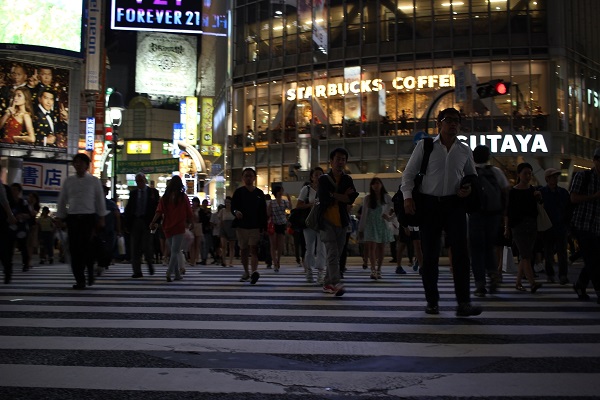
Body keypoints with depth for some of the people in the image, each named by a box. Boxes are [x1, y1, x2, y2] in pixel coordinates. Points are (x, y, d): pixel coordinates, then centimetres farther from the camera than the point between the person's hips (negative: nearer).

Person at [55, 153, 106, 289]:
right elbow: (62, 200, 14)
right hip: (72, 217, 2)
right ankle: (80, 280, 5)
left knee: (85, 247, -12)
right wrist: (59, 218, 10)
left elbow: (100, 200, 7)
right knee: (74, 249, 0)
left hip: (89, 217, -2)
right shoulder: (69, 181, 11)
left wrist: (101, 218, 3)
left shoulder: (94, 181, 5)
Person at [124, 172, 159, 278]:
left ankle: (149, 262, 25)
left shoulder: (153, 192, 3)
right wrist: (128, 223, 0)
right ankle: (137, 271, 7)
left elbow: (157, 208, -1)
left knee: (147, 245, -6)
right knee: (135, 248, 2)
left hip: (147, 222, -3)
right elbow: (128, 209, 10)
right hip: (135, 222, 3)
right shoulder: (133, 193, 11)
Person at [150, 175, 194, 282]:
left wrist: (153, 222, -4)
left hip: (168, 227, 3)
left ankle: (177, 274, 17)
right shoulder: (183, 197, -3)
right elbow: (189, 213, 1)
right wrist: (191, 224, 15)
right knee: (175, 252, -5)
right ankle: (169, 272, -23)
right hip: (179, 227, -3)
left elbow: (159, 211, -5)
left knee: (173, 251, 13)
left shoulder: (165, 197, 3)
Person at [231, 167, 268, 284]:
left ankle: (254, 271, -31)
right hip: (241, 225, 1)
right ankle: (246, 272, 26)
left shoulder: (259, 193, 8)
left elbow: (263, 212, 8)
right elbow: (233, 206, 0)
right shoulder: (239, 192, 5)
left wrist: (264, 227, 2)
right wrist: (236, 212, -24)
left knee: (253, 249, -15)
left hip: (255, 226, -1)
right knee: (243, 249, 11)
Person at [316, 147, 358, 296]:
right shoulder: (324, 179, 2)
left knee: (336, 254, 7)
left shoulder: (348, 179, 11)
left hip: (342, 222, 4)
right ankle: (336, 284, -25)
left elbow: (351, 198, -5)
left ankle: (328, 283, 17)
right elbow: (324, 199, -12)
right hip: (327, 221, -4)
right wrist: (343, 197, -5)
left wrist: (333, 195, -12)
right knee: (332, 253, -16)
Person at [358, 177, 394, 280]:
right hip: (371, 225, -1)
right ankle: (373, 270, -19)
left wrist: (389, 217, -12)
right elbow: (364, 213, 4)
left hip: (383, 225, 1)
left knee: (381, 248, 5)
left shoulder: (387, 198, 6)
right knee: (372, 247, -13)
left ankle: (378, 270, 13)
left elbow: (390, 210, 10)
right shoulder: (367, 198, 4)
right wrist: (361, 228, 2)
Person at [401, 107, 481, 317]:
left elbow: (472, 175, 24)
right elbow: (409, 172, 4)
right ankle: (432, 301, 16)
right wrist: (407, 197, -8)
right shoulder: (425, 146, 3)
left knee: (460, 251, -11)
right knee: (429, 254, 4)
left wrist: (469, 188, 2)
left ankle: (463, 303, -9)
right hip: (429, 204, -1)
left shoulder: (464, 151, 10)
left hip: (454, 204, 1)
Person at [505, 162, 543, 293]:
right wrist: (506, 228, -8)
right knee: (526, 255, -14)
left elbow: (537, 208, 12)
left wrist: (539, 197, -5)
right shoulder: (513, 191, -3)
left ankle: (518, 282, 15)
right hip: (518, 225, -5)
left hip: (532, 225, 5)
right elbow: (508, 211, -4)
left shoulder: (533, 190, 10)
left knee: (525, 256, 7)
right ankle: (532, 283, -23)